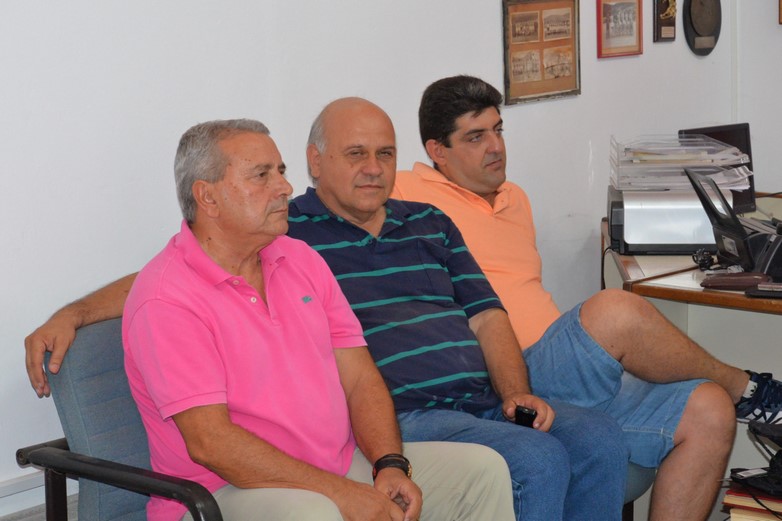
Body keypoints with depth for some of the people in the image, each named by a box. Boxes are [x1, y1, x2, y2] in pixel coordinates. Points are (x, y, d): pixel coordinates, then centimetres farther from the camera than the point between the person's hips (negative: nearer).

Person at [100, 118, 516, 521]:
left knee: (481, 469, -3)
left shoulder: (301, 259, 12)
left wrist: (390, 466, -9)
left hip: (342, 468, 8)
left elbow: (359, 378, 9)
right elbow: (209, 443, -20)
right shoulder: (167, 299, -13)